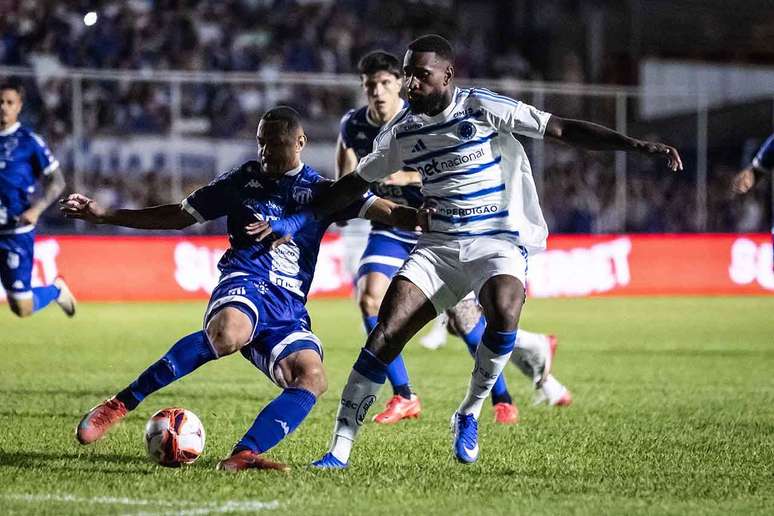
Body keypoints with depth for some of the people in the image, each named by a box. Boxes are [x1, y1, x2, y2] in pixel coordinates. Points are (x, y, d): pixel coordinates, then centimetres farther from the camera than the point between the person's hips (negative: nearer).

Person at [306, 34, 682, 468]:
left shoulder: (483, 108, -7)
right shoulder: (401, 132, 6)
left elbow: (563, 130, -8)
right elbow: (356, 183, 21)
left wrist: (636, 145, -16)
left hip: (500, 242, -4)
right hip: (439, 245, 4)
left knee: (504, 313, -34)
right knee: (386, 332, -13)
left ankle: (470, 413, -8)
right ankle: (340, 448, -9)